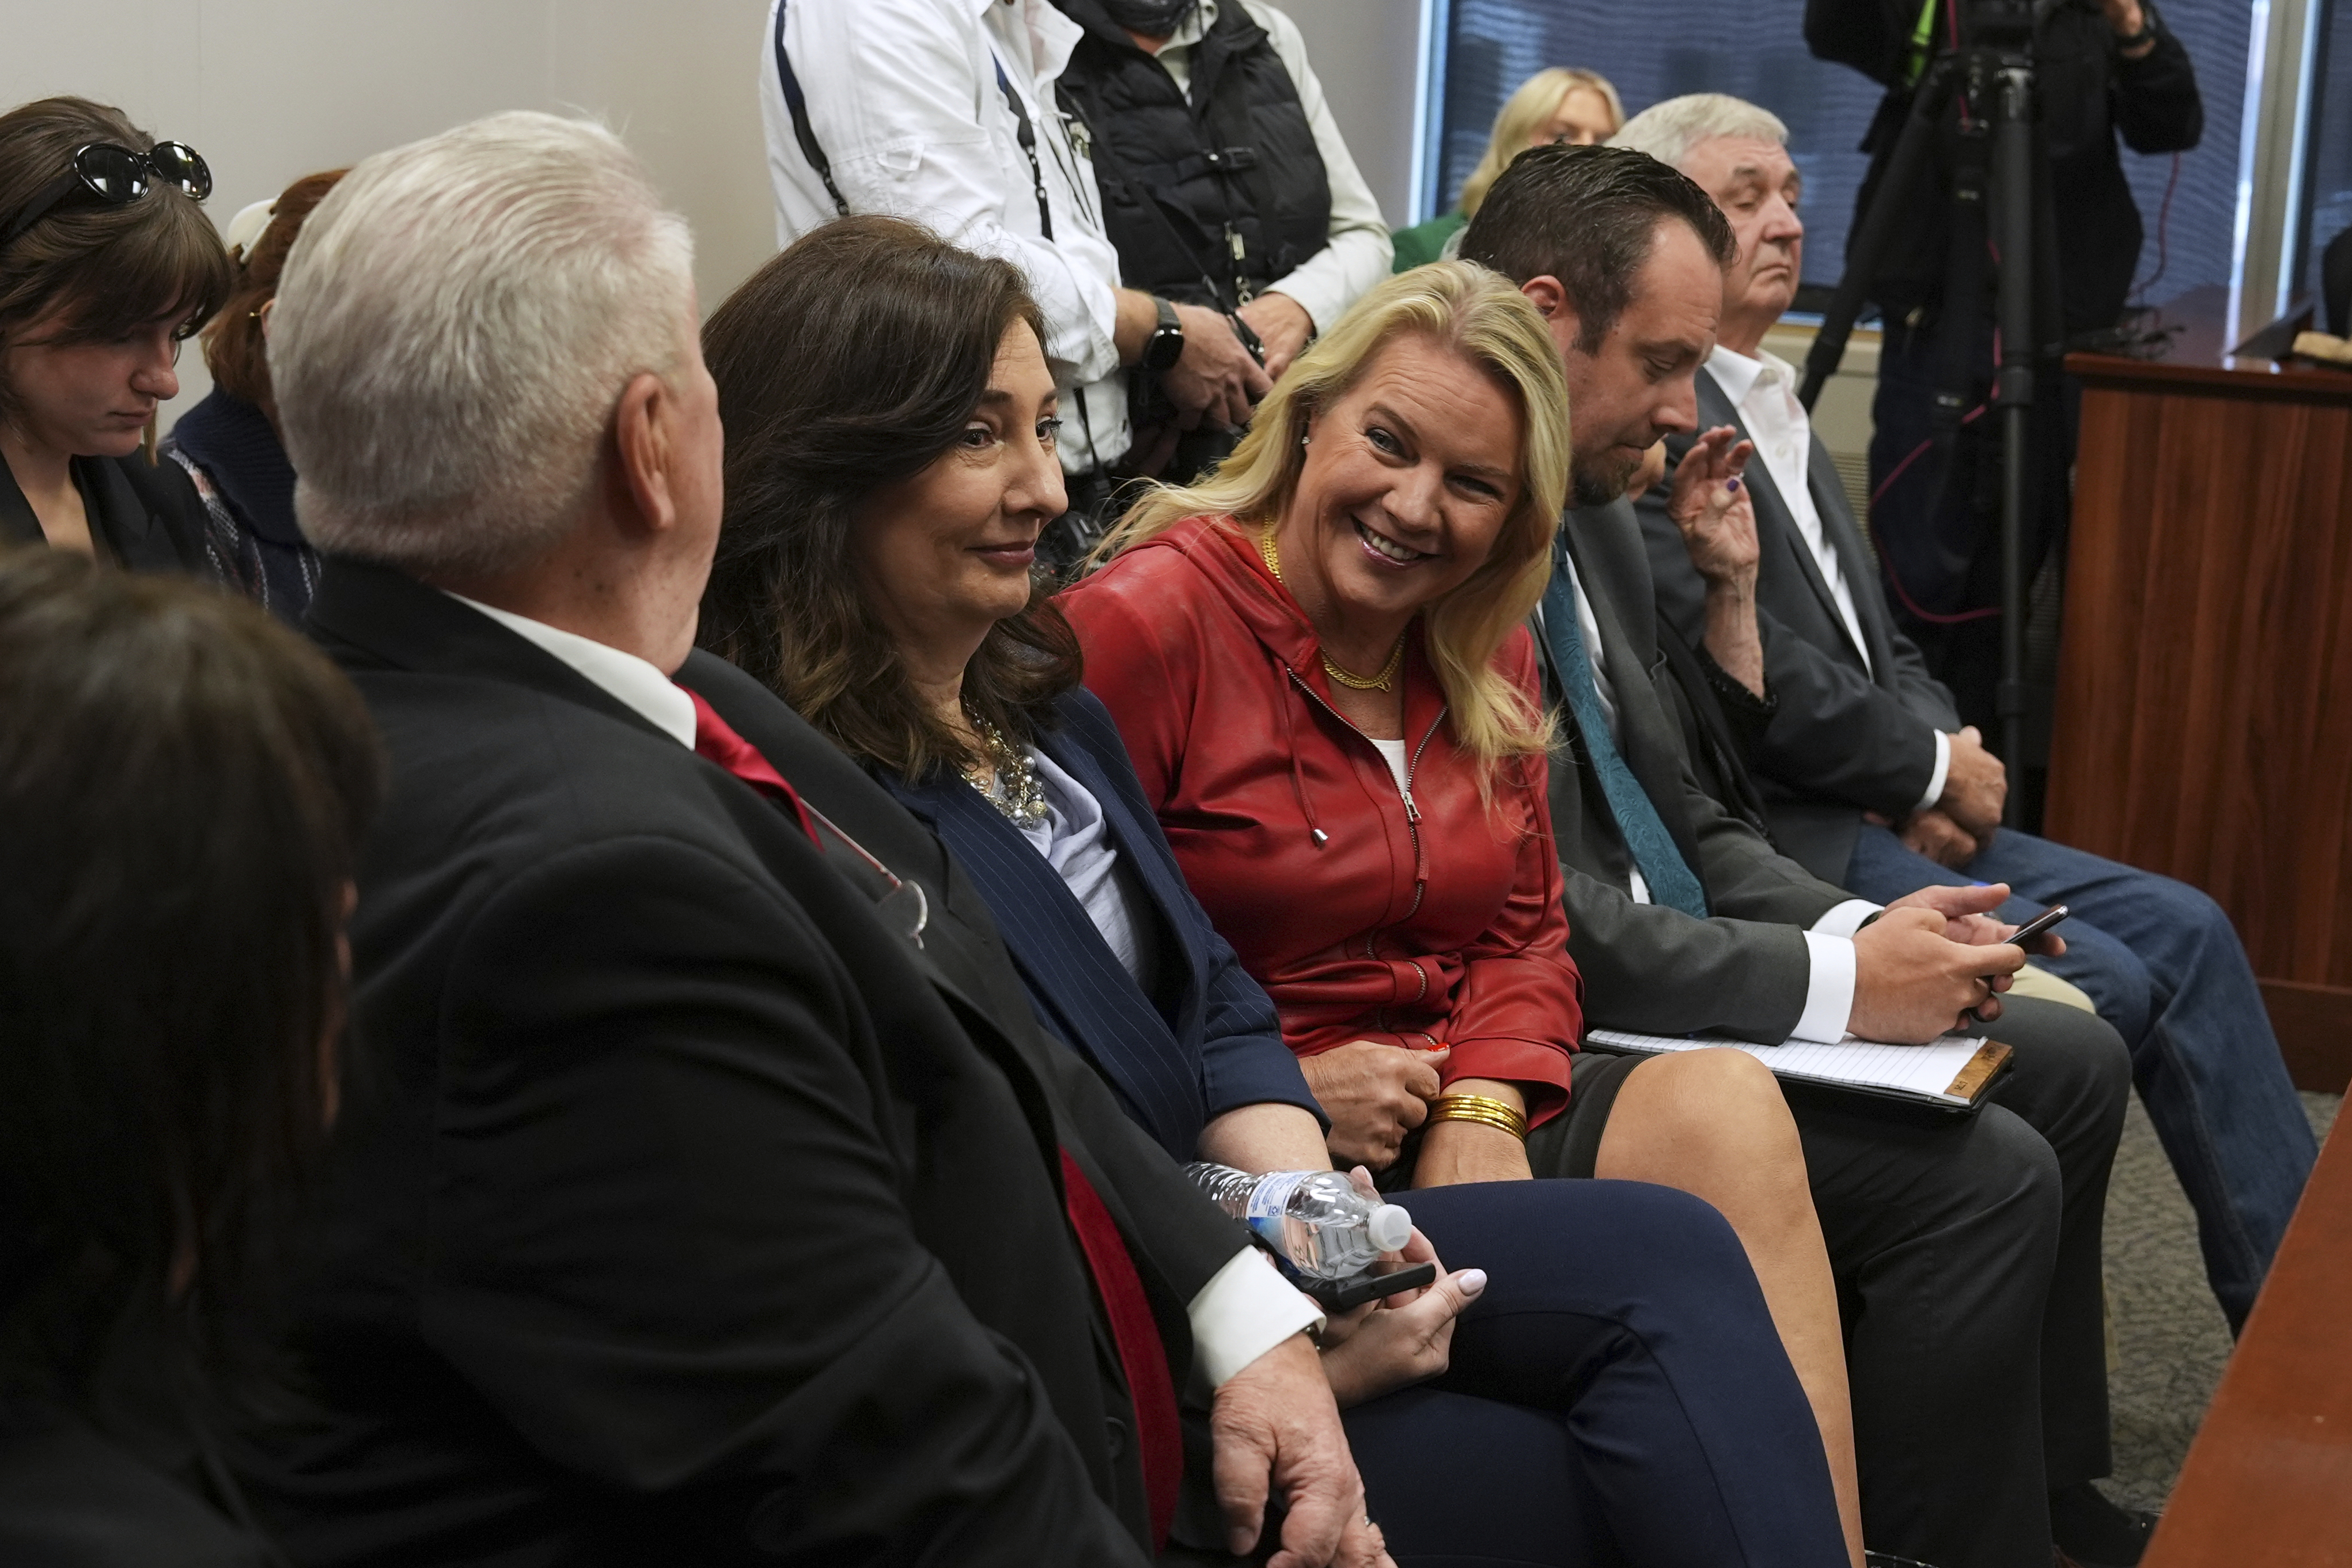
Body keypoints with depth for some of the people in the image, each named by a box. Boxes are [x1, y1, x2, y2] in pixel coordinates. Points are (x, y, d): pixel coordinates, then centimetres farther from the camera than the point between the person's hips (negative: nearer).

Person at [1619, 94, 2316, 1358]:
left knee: (2184, 929, 0)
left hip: (1886, 814, 9)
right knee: (2109, 984, -17)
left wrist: (1937, 766, -1)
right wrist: (1936, 769, -9)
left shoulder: (1775, 405, 19)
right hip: (1783, 834, -9)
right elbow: (1746, 672, -20)